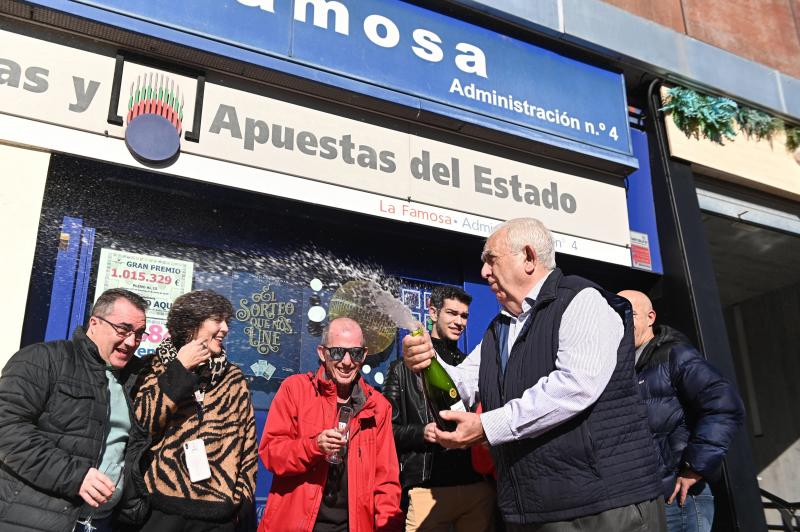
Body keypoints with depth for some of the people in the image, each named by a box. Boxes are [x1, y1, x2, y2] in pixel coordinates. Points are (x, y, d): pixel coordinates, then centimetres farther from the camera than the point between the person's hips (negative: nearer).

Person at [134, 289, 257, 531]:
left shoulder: (234, 378, 8)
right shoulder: (155, 367, 3)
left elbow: (247, 441, 9)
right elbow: (138, 426, -11)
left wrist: (242, 497, 2)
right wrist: (179, 370, -10)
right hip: (159, 509, -2)